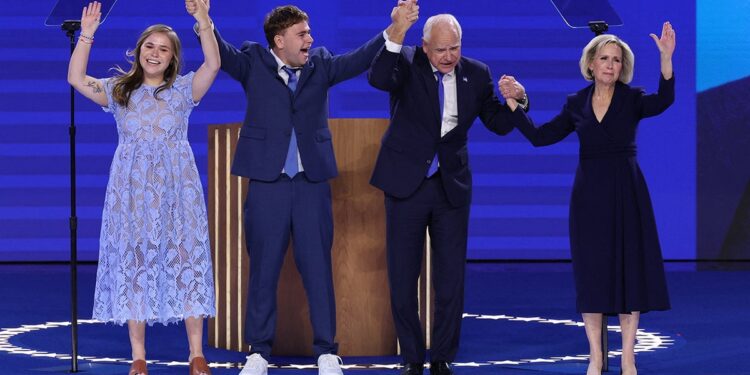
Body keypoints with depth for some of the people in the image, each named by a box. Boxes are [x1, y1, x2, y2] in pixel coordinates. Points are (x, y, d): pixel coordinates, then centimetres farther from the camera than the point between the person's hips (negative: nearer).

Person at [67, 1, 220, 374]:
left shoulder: (183, 89, 6)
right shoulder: (119, 90, 11)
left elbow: (213, 64, -9)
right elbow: (77, 79, 1)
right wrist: (86, 35, -7)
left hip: (176, 187, -1)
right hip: (131, 189, 1)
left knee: (186, 259, -4)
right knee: (133, 263, 0)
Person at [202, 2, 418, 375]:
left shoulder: (320, 64, 7)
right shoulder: (253, 62, 0)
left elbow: (358, 60, -4)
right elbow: (221, 52, -14)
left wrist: (393, 31, -19)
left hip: (312, 183, 2)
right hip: (267, 182, -1)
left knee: (318, 269, 3)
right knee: (263, 270, 5)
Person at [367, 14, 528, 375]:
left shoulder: (476, 74, 0)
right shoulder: (407, 63, -9)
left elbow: (499, 124, 3)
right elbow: (378, 78, -30)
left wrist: (516, 101, -17)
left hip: (451, 186, 2)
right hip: (407, 183, -2)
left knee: (451, 278, 5)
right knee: (402, 277, 5)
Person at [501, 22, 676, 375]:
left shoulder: (632, 99, -3)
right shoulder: (576, 104, 5)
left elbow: (663, 100, -24)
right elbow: (540, 136, 5)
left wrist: (666, 58, -38)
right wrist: (512, 101, 0)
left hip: (626, 192, -2)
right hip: (589, 193, 2)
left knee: (629, 268, 0)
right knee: (591, 270, 3)